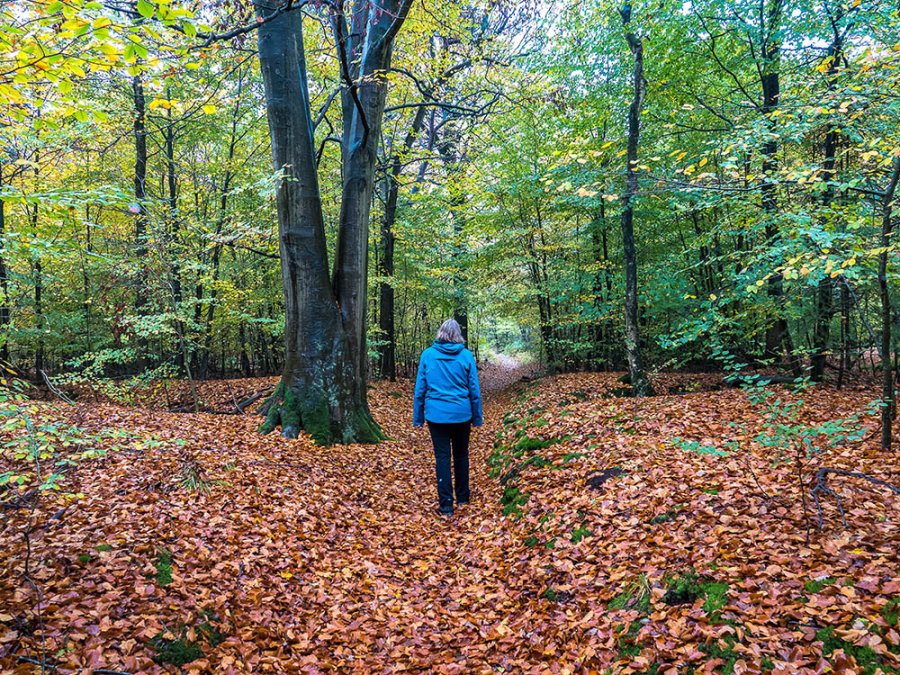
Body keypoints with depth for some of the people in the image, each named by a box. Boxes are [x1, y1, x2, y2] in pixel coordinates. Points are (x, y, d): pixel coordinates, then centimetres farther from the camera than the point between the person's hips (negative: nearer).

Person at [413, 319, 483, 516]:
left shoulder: (428, 355, -3)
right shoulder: (466, 355, -3)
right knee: (461, 455, 17)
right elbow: (474, 389, 1)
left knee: (442, 457, 4)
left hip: (436, 414, -1)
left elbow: (420, 388, 1)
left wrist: (418, 416, 9)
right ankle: (462, 498, 29)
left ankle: (446, 505, 5)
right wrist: (477, 417, 10)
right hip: (461, 414, 1)